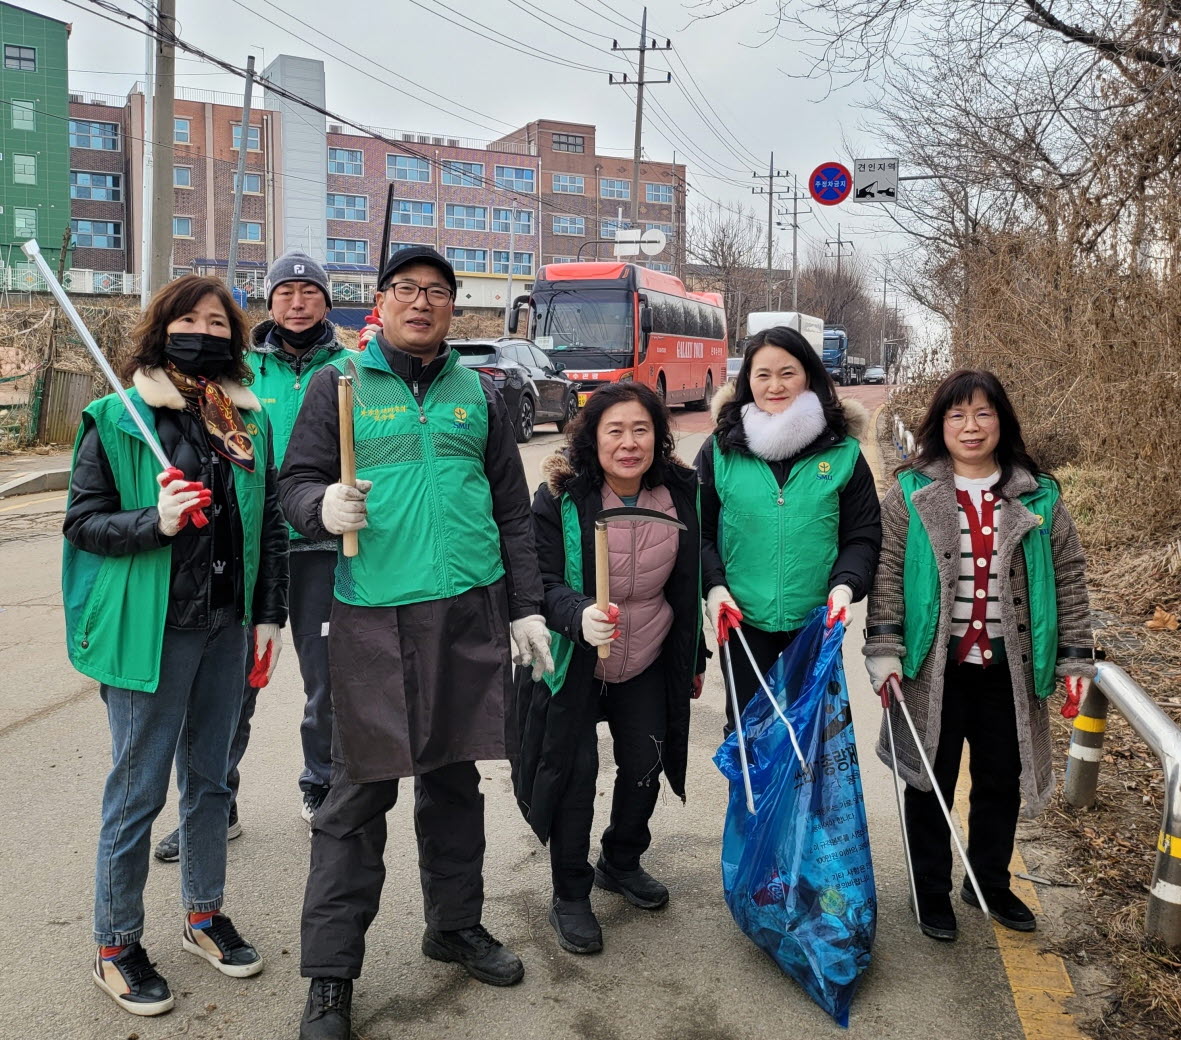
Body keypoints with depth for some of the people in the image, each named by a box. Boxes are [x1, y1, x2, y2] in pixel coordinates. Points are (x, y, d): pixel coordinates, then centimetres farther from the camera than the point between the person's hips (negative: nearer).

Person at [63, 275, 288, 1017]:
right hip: (149, 629, -4)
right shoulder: (116, 420, -6)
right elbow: (82, 522, -5)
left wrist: (270, 615, 7)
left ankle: (205, 913, 36)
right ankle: (116, 945, 24)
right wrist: (154, 521, -23)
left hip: (227, 626, 5)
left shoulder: (252, 420, 6)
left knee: (210, 777, 17)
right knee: (139, 788, 5)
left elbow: (271, 525, 9)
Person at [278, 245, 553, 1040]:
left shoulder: (479, 393, 12)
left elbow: (513, 510, 14)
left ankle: (456, 924, 33)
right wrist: (323, 506, -21)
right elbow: (297, 482, 2)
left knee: (454, 778, 14)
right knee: (360, 795, 0)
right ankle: (330, 976, 13)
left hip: (470, 612, 3)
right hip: (373, 616, -3)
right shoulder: (340, 383, 4)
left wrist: (526, 608, 11)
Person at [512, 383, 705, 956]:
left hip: (648, 662, 4)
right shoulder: (561, 497, -19)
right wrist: (579, 615, -42)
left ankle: (621, 862, 40)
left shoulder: (680, 495, -6)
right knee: (573, 769, -1)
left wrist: (693, 659, 12)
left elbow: (688, 585, 6)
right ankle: (570, 896, 20)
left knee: (645, 763, 12)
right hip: (573, 660, -4)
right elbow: (544, 582, -21)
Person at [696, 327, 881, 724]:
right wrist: (715, 587, -11)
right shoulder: (720, 450, -2)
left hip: (818, 621, 0)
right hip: (743, 619, 0)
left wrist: (845, 586, -14)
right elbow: (700, 532, 2)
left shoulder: (843, 452, -1)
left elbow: (864, 535, 2)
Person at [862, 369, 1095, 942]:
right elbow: (887, 573, -6)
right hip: (934, 669, -2)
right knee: (932, 783, 10)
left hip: (1009, 670, 2)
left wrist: (1076, 659, 1)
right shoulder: (910, 493, -4)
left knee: (1001, 783, 15)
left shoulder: (1040, 497, 2)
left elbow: (1068, 578, 4)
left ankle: (990, 884, 38)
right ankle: (932, 891, 29)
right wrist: (884, 650, -12)